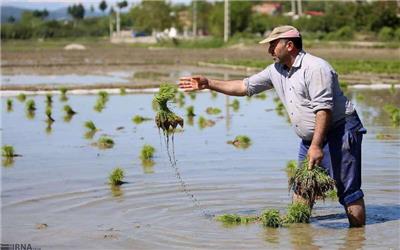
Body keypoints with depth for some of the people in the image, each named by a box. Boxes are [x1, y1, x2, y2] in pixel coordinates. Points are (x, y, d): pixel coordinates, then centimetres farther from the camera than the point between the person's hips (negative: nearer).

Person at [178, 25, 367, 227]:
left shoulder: (315, 68, -18)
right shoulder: (276, 71, 9)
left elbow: (323, 109, -24)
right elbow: (245, 86, 15)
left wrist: (316, 146, -29)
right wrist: (208, 84, 10)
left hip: (340, 132, -9)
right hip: (310, 138, 9)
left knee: (348, 190, -8)